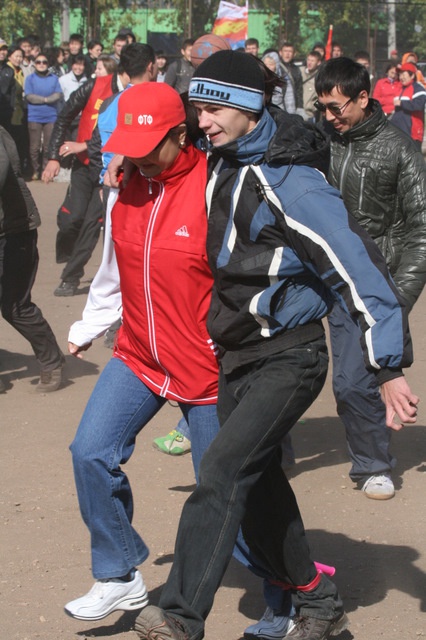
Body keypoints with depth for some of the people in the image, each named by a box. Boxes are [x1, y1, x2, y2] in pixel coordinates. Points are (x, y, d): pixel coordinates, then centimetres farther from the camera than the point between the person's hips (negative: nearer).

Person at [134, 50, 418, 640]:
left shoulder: (291, 185, -19)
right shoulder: (219, 170, 5)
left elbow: (359, 271, -20)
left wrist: (391, 369, -20)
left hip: (289, 359, -8)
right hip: (235, 358, 9)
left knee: (223, 471, -21)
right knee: (258, 490, 12)